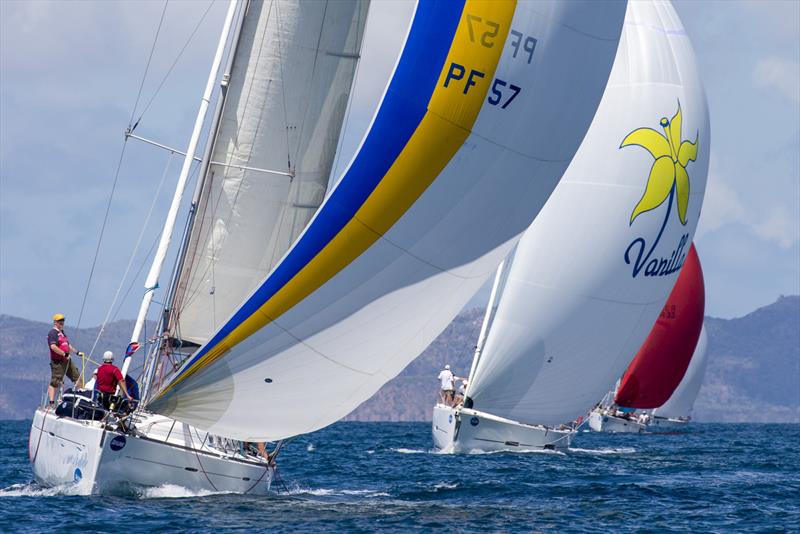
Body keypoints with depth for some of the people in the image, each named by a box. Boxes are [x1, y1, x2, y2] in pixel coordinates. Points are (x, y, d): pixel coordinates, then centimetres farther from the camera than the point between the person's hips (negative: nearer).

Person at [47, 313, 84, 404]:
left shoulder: (62, 332, 20)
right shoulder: (52, 333, -11)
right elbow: (53, 347, -24)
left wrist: (76, 352, 23)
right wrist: (65, 354, -27)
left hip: (67, 360, 9)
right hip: (57, 362, -9)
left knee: (78, 378, 12)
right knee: (55, 383, -8)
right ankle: (51, 403, -8)